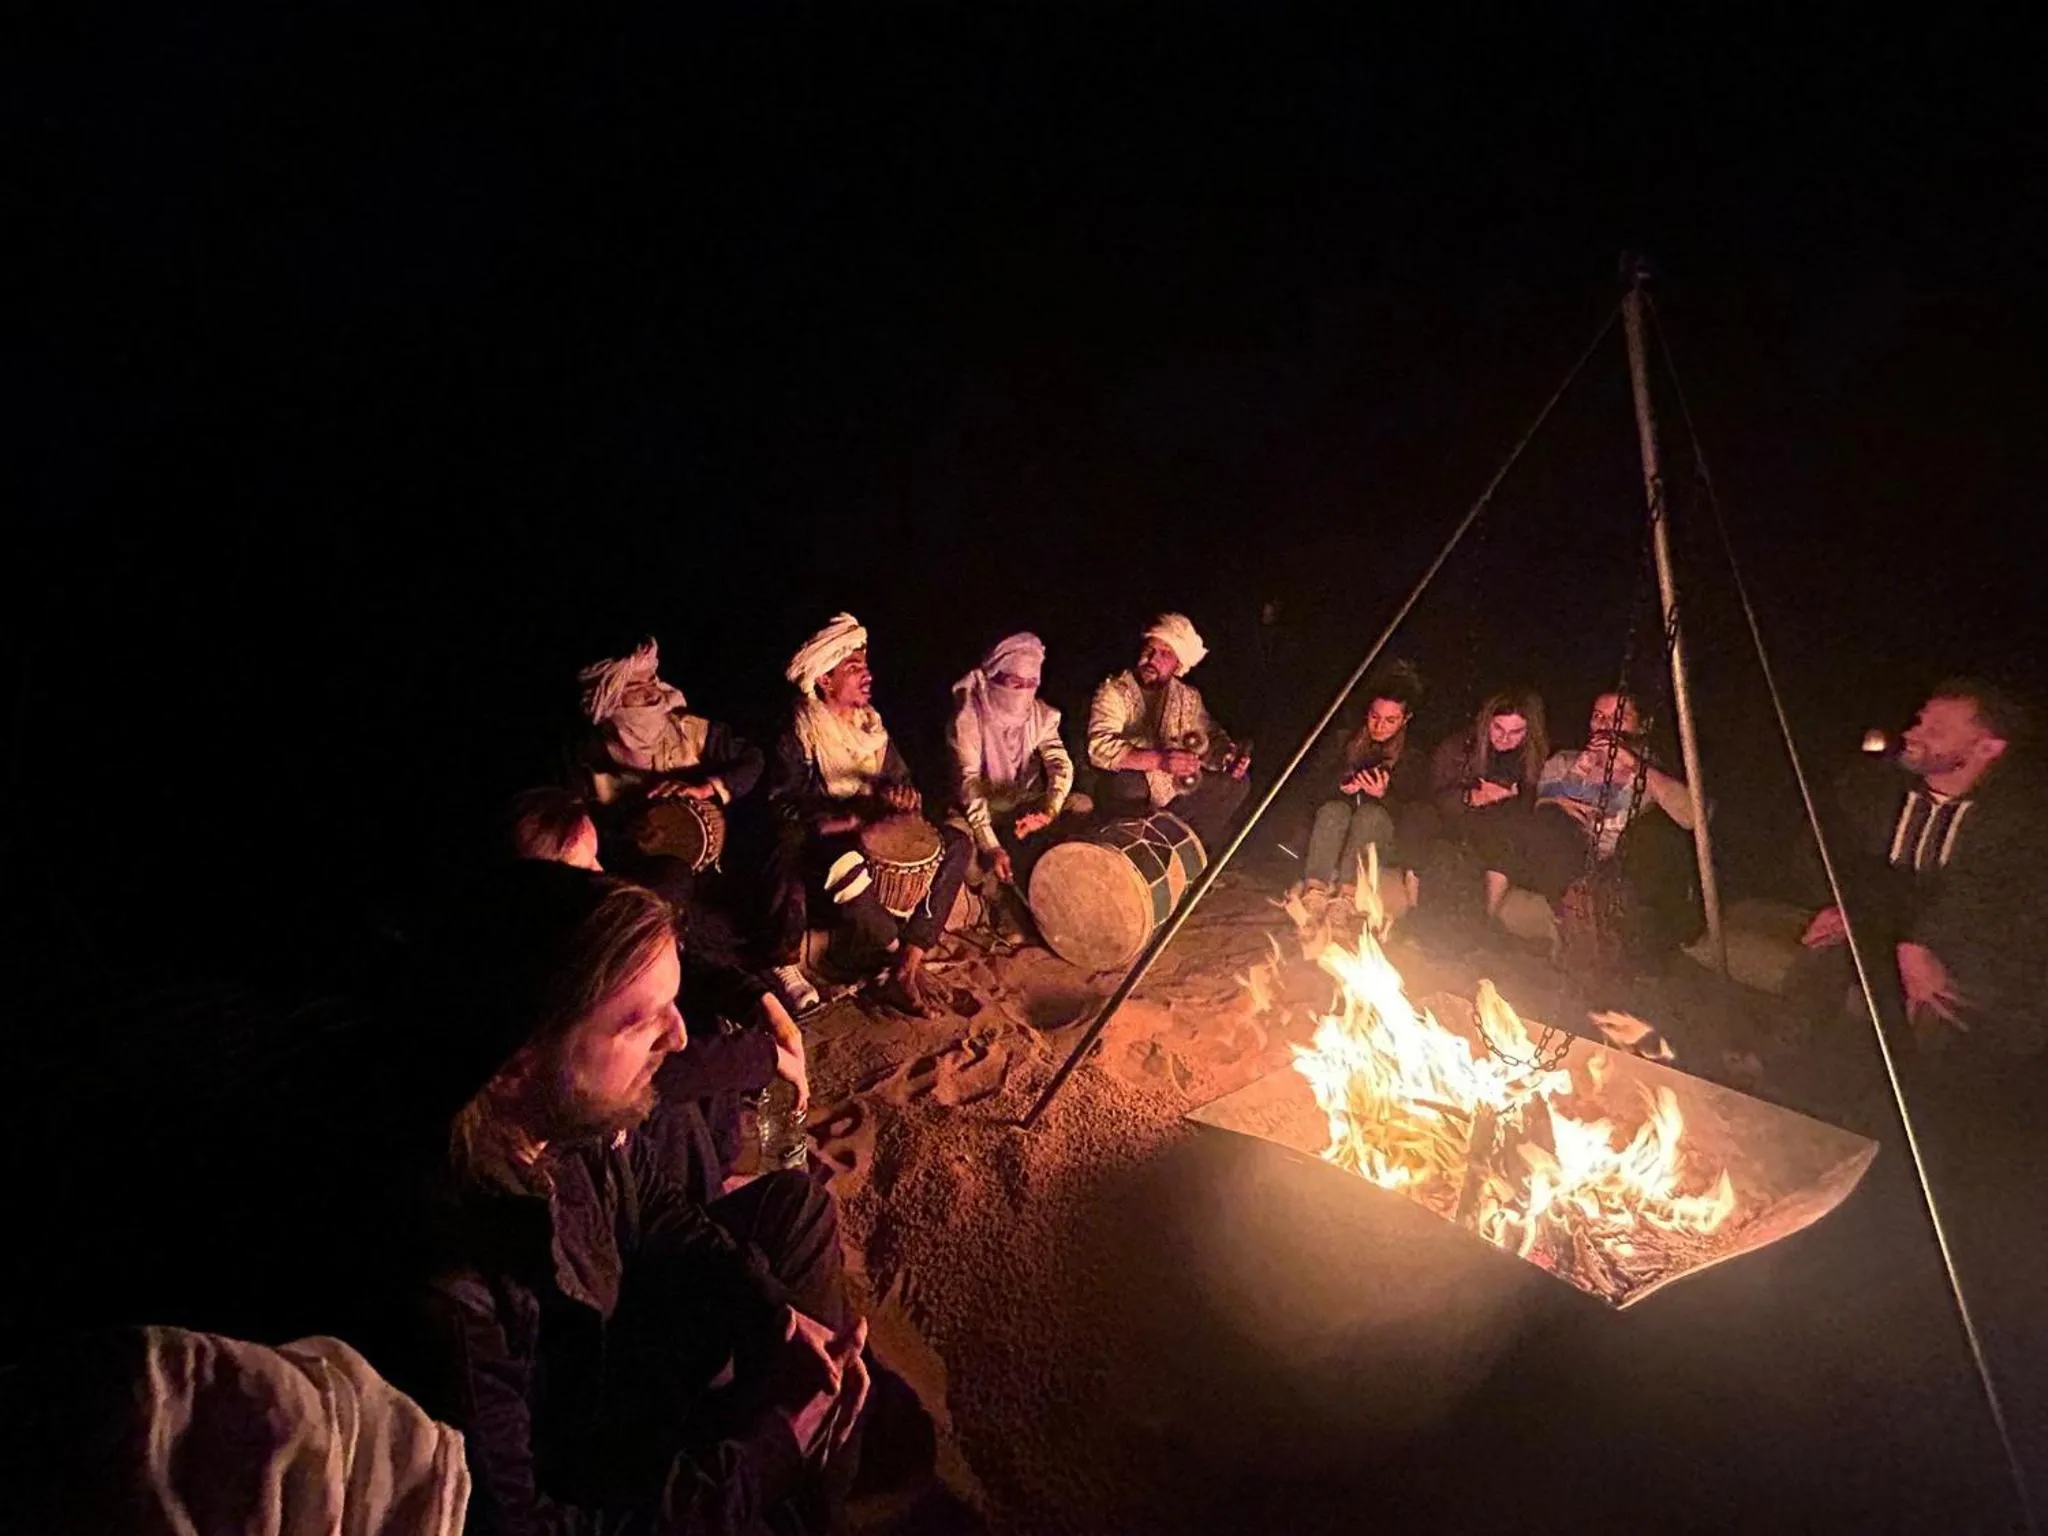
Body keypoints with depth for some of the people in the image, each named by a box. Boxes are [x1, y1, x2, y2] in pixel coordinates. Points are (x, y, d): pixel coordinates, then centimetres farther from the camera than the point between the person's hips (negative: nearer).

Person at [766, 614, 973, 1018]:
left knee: (955, 843, -11)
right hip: (815, 847, -7)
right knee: (847, 868, -41)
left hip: (872, 837, 7)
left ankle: (902, 972, -17)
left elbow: (899, 778, 12)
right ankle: (905, 961, -13)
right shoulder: (799, 736, -10)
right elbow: (787, 811, -17)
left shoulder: (870, 722, 8)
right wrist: (862, 811, -26)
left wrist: (905, 797, -14)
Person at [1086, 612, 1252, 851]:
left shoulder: (1188, 697, 7)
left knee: (1236, 782, -9)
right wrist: (1158, 760, -39)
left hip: (1179, 790, 6)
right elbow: (1100, 746, -25)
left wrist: (1230, 756, -14)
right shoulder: (1114, 691, -10)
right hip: (1132, 795, -6)